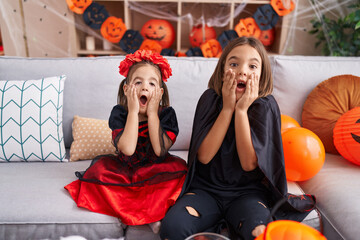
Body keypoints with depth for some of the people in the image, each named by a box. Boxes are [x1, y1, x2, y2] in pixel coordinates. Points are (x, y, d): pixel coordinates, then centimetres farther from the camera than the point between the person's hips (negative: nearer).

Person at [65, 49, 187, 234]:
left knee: (178, 167, -26)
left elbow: (160, 150, -26)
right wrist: (133, 111, -27)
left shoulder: (166, 114, -12)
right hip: (124, 170, 1)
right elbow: (128, 149, -29)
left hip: (156, 173, -1)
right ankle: (151, 215, -25)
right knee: (100, 168, -23)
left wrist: (152, 113, -24)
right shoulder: (119, 113, -13)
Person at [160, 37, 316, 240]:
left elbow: (249, 163, -16)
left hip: (247, 191, -1)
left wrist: (241, 109, -19)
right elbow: (204, 156, -14)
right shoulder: (210, 99, -6)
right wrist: (228, 108, -18)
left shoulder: (265, 105, -9)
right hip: (207, 187, 2)